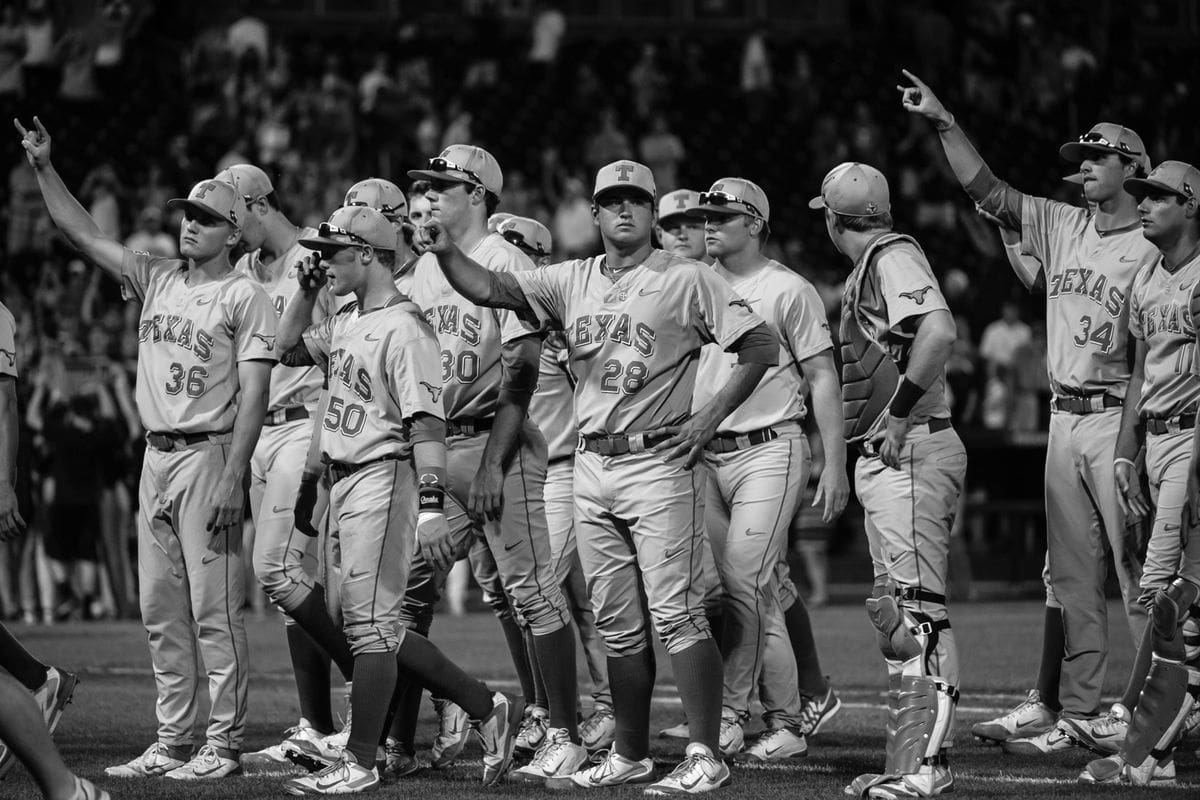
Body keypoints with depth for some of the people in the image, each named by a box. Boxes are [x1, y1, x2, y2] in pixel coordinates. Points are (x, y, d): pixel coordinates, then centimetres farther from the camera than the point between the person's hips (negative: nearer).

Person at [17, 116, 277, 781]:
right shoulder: (155, 281, 13)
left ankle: (224, 744, -4)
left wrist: (230, 478, -19)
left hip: (208, 455, -7)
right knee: (161, 612, 8)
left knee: (214, 609, -7)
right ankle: (172, 744, 13)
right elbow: (81, 233, 12)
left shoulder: (244, 298, -5)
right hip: (155, 457, 7)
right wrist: (43, 168, 1)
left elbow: (253, 395, -11)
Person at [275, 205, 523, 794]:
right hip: (342, 481, 10)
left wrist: (431, 508, -27)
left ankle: (360, 764, -4)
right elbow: (289, 350, 30)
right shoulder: (344, 323, 13)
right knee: (371, 625, 11)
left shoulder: (402, 328, -15)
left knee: (368, 623, -7)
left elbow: (427, 423, -20)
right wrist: (306, 291, 15)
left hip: (382, 480, -10)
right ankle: (486, 708, 20)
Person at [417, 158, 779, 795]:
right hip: (590, 465, 6)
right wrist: (448, 254, -15)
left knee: (676, 614, -9)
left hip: (659, 461, -6)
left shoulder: (685, 280, -3)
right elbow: (490, 289, 5)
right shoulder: (571, 282, 11)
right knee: (617, 623, 11)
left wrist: (710, 419, -10)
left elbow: (760, 344, -3)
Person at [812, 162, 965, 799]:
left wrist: (898, 417, -22)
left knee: (917, 612, -12)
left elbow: (939, 331, -26)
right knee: (894, 611, 12)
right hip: (885, 459, 11)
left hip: (911, 454, -11)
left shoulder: (893, 258, -11)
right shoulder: (868, 268, 19)